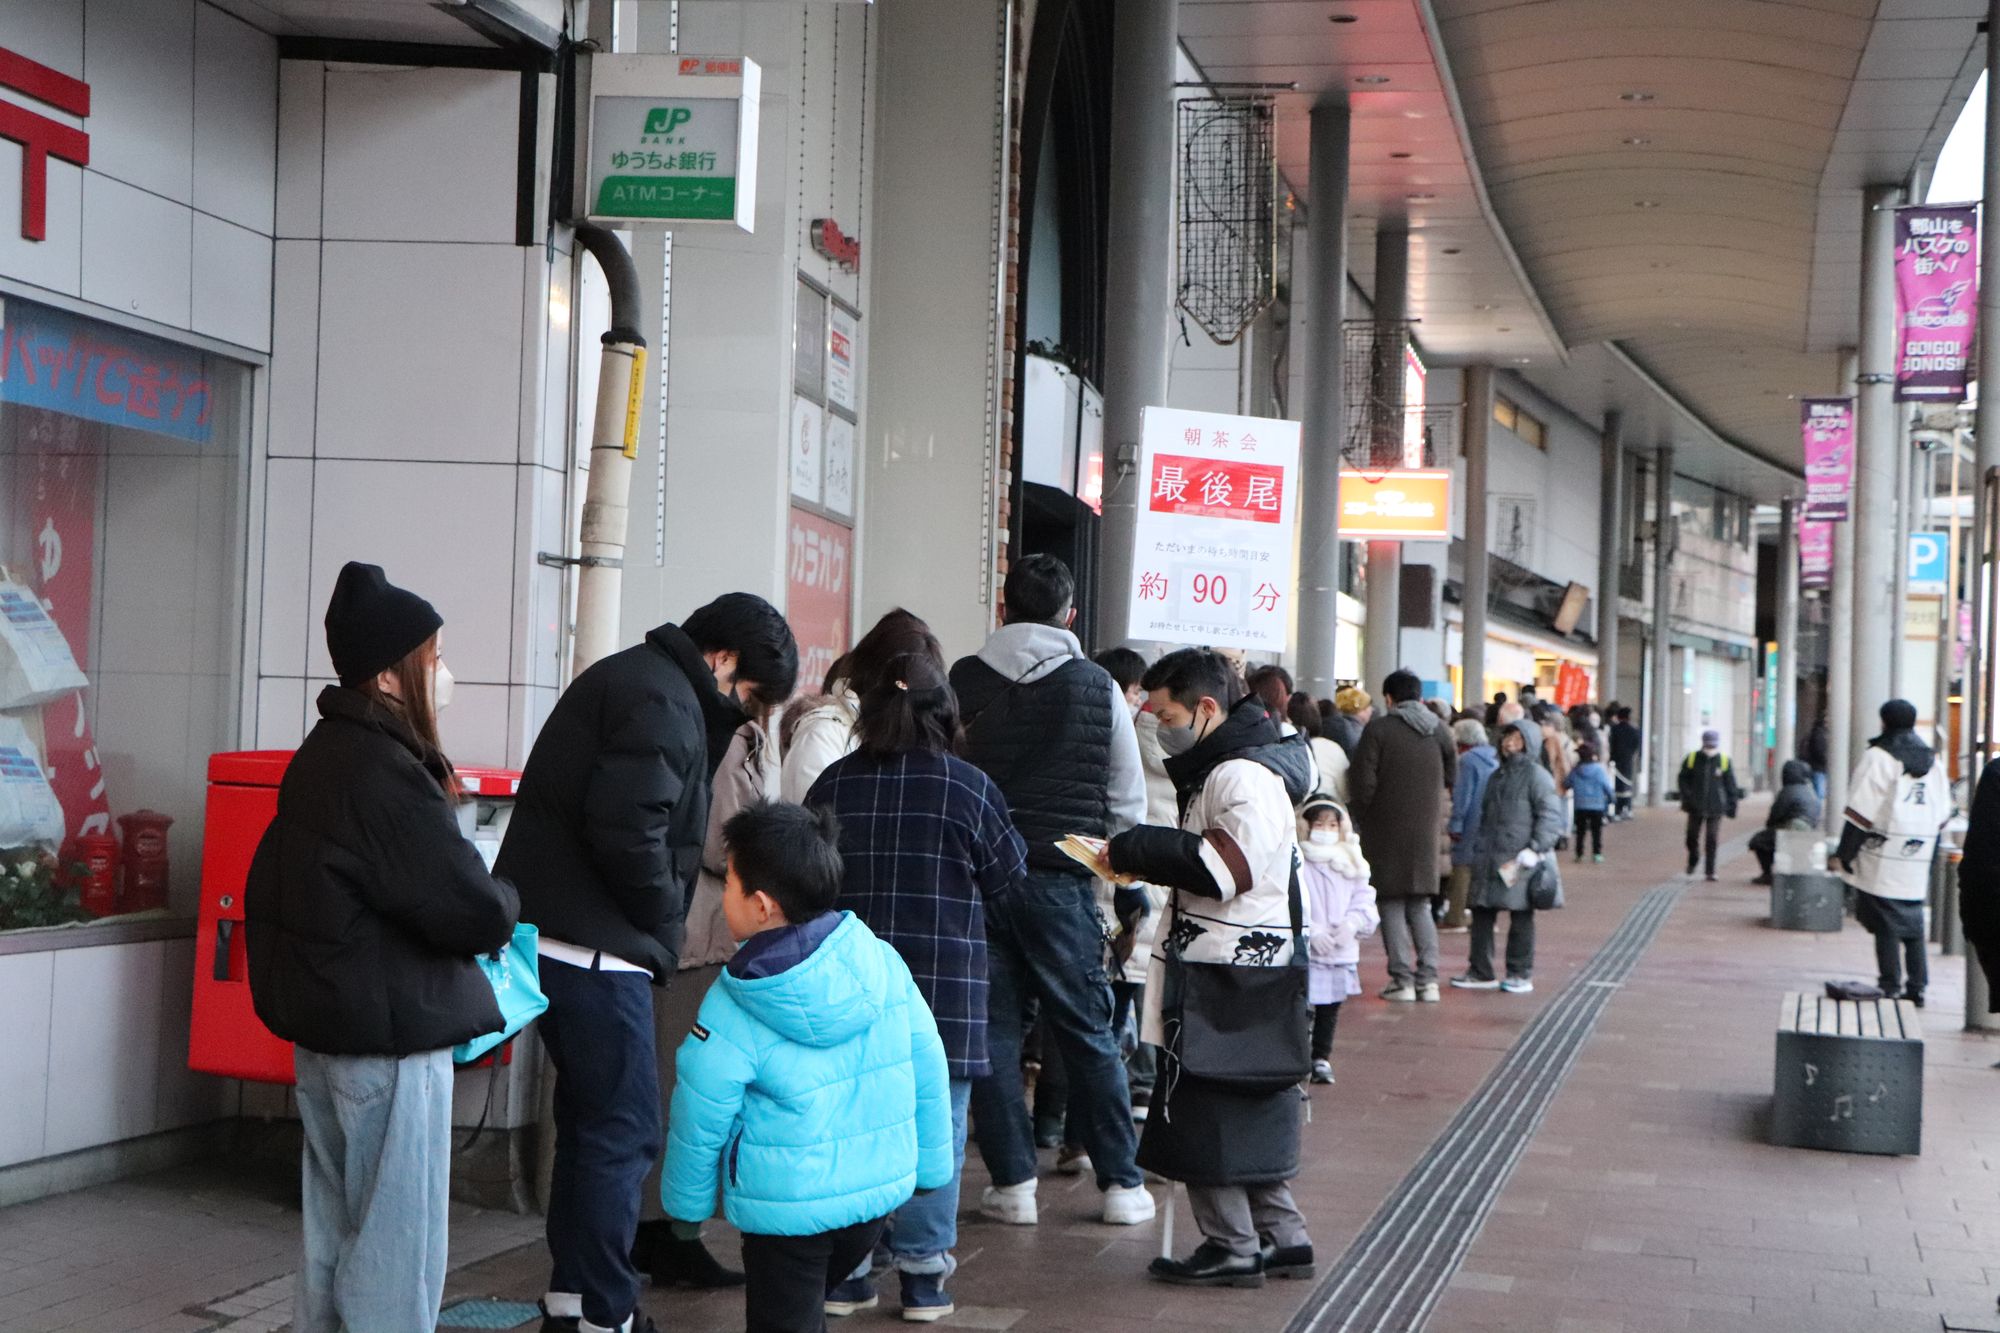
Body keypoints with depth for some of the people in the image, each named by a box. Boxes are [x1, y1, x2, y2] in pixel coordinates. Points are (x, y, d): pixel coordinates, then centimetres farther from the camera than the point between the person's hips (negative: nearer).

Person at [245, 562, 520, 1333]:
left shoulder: (322, 756, 10)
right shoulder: (385, 776, -21)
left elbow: (273, 889, 17)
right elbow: (478, 912, -23)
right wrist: (504, 904, -1)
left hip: (324, 1027, 10)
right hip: (391, 1038, -10)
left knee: (333, 1231, 18)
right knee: (398, 1243, -2)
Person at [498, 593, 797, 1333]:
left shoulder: (627, 677, 18)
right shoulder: (665, 703, -14)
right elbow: (627, 830, -24)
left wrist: (656, 926, 10)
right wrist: (665, 919, -9)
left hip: (549, 932, 10)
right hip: (595, 945, -10)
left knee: (589, 1120, 17)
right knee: (624, 1132, -4)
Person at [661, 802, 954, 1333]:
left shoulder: (733, 1012, -18)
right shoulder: (883, 963, -7)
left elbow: (700, 1120, -10)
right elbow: (927, 1069, 1)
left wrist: (686, 1203, 7)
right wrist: (930, 1165, 14)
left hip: (788, 1210, -5)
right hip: (881, 1190, 5)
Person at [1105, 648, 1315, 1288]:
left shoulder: (1244, 775, -17)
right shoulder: (1223, 768, 17)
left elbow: (1223, 868, -26)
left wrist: (1136, 848, -18)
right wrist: (1143, 862, 9)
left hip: (1225, 971, -10)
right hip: (1236, 969, 10)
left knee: (1206, 1109, -3)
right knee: (1246, 1111, 15)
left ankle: (1233, 1247, 5)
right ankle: (1281, 1236, 21)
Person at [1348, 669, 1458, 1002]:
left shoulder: (1379, 729, -9)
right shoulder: (1439, 730, 5)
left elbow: (1363, 780, -11)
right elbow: (1452, 778, 9)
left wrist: (1362, 818, 3)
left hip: (1387, 828, -4)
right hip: (1426, 830, 4)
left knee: (1392, 903, 4)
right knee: (1420, 905, 14)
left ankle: (1403, 979, -1)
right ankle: (1428, 977, 6)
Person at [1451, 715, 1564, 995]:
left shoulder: (1536, 776, -5)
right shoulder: (1496, 777, 19)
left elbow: (1550, 815, -10)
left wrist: (1535, 849, -17)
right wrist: (1480, 850, 18)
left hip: (1520, 861, -7)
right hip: (1491, 860, 7)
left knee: (1521, 915, 1)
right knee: (1482, 912, 8)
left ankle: (1521, 974, 11)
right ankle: (1480, 971, 16)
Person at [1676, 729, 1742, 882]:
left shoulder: (1724, 761, 0)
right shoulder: (1692, 759, 0)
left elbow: (1731, 785, 5)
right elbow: (1683, 779, 8)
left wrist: (1732, 805, 2)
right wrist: (1686, 798, -1)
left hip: (1715, 808, -1)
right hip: (1696, 806, 1)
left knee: (1711, 840, -5)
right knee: (1692, 837, 8)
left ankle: (1710, 871, 1)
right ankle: (1693, 860, 35)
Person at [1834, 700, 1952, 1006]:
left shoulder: (1878, 757, -10)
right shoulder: (1932, 760, 11)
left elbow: (1861, 812, -12)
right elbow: (1942, 815, 14)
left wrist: (1843, 855, -7)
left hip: (1883, 857, -6)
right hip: (1918, 862, 6)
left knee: (1886, 926, -1)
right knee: (1913, 923, 13)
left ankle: (1891, 986, -2)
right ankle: (1917, 987, 13)